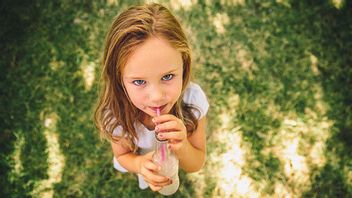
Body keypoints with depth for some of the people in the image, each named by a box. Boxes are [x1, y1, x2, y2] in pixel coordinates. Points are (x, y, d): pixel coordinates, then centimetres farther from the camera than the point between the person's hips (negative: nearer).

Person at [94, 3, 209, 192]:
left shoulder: (193, 98, -40)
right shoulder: (115, 112, -39)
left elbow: (196, 165, -25)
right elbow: (122, 155, -16)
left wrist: (182, 148, -48)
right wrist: (140, 164, -40)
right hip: (139, 160, 0)